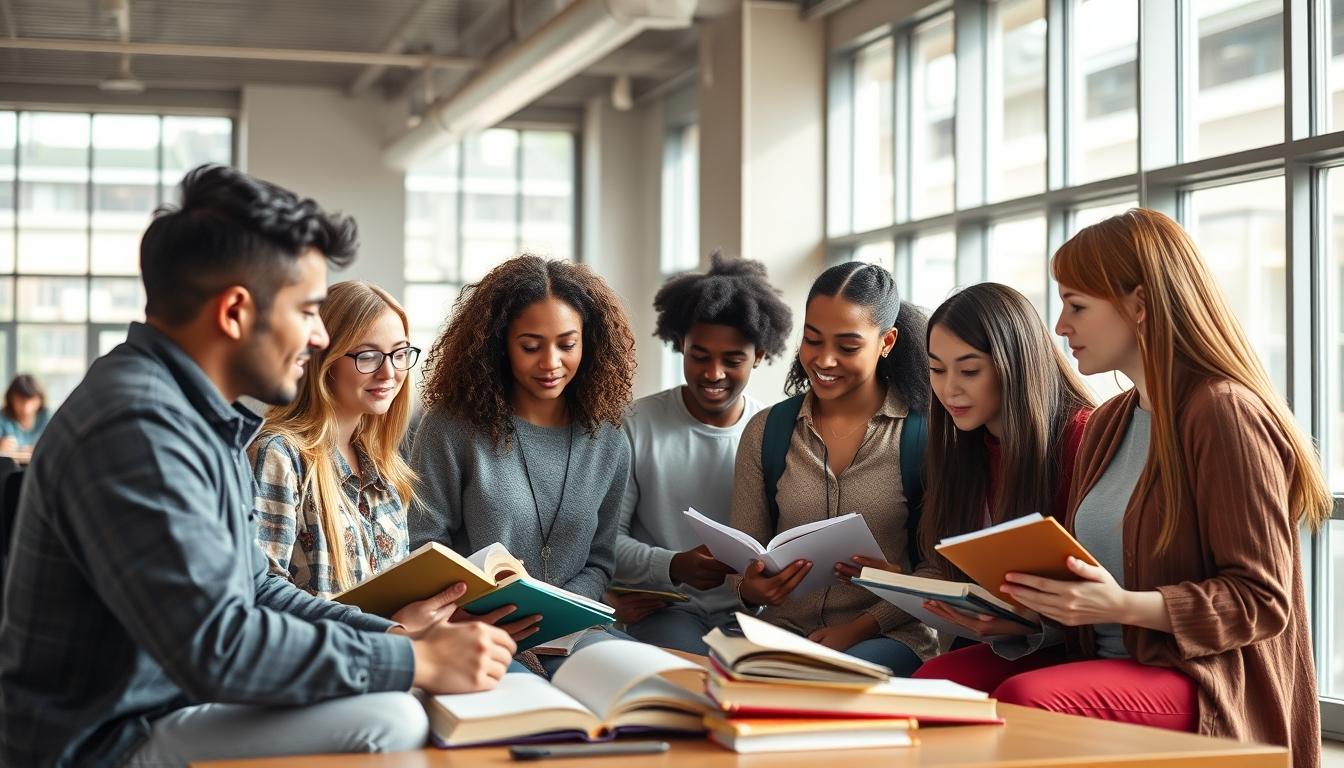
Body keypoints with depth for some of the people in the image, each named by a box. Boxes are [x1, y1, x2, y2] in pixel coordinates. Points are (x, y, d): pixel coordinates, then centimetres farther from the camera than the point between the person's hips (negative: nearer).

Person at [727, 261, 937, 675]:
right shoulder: (765, 431, 8)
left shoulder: (926, 433, -2)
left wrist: (860, 628, -15)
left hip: (889, 636, -3)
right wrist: (751, 589, -15)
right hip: (786, 627, 3)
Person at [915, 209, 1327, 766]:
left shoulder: (1225, 412, -10)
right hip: (1103, 658, 8)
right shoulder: (1105, 425, 17)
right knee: (940, 679, -17)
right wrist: (1026, 610, 1)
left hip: (1205, 685, -8)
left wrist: (1124, 606, -25)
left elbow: (1262, 599, -14)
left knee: (1023, 701, -33)